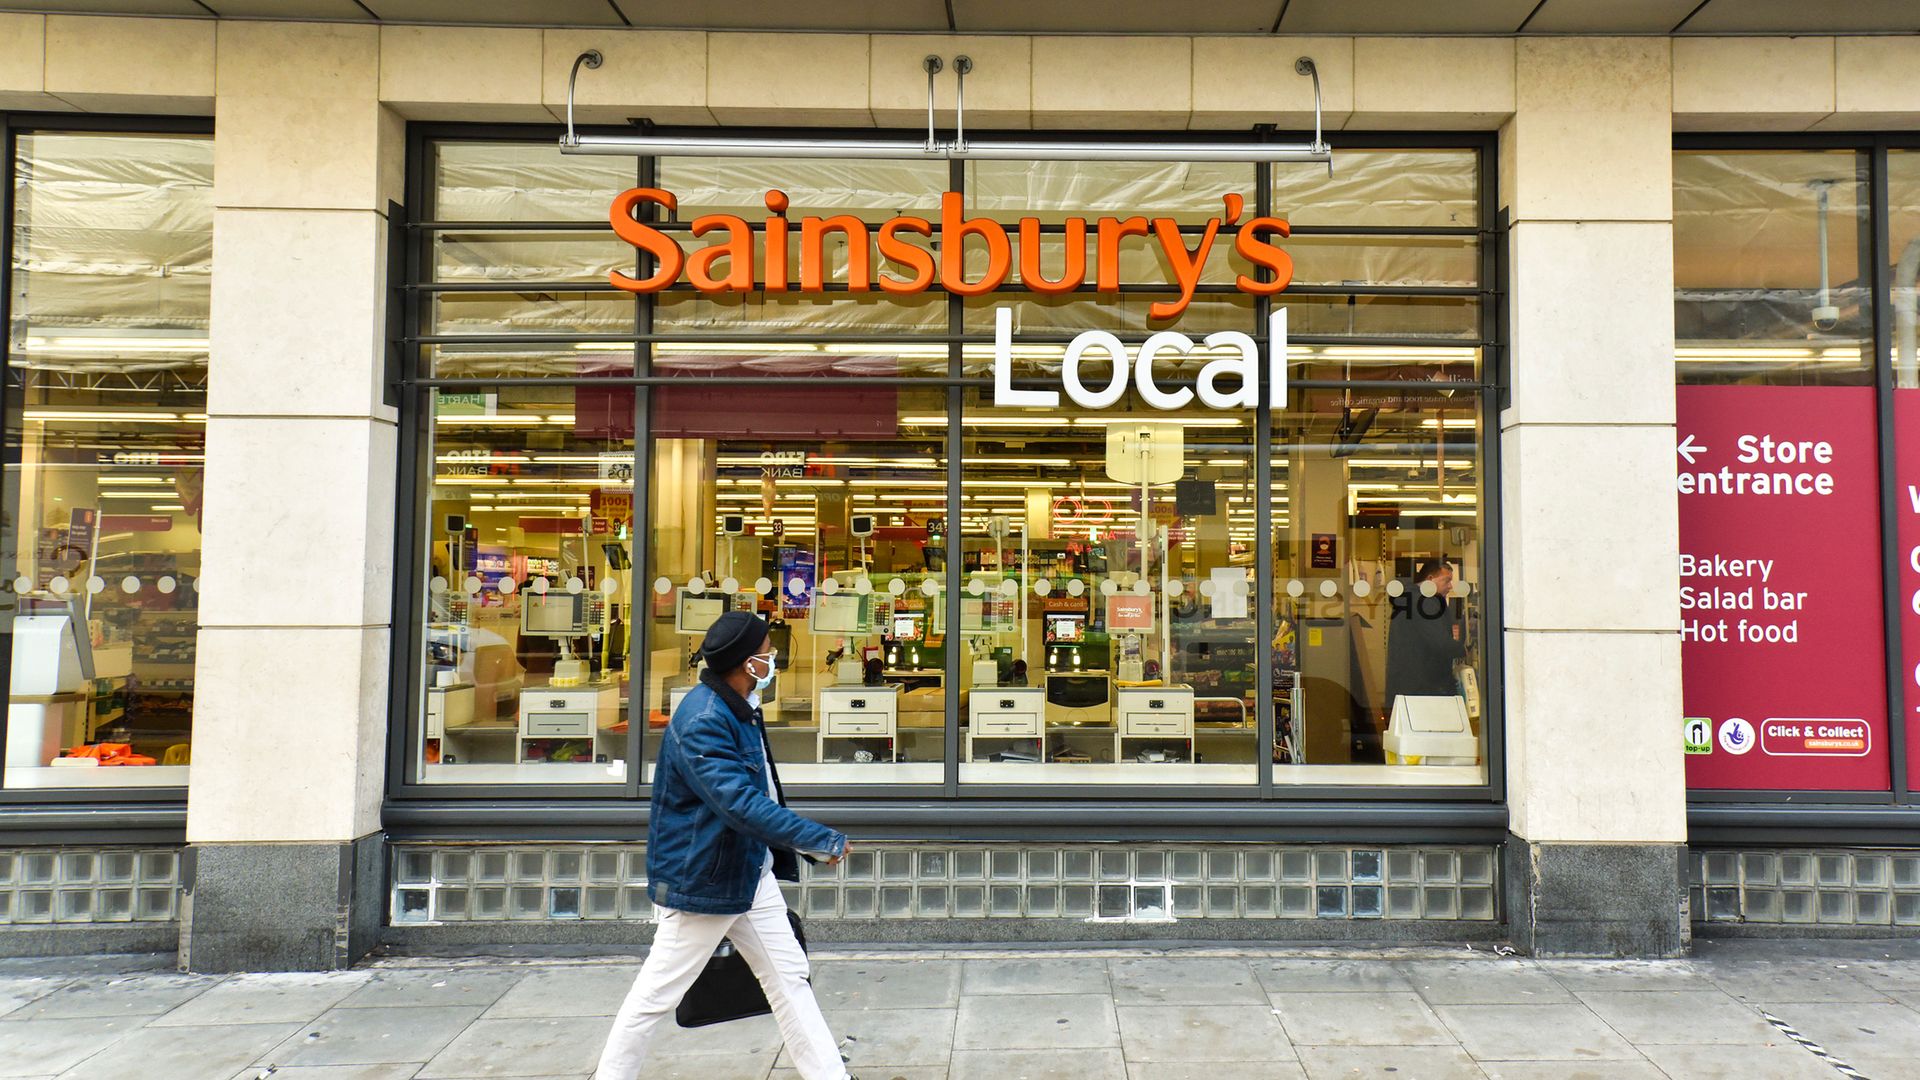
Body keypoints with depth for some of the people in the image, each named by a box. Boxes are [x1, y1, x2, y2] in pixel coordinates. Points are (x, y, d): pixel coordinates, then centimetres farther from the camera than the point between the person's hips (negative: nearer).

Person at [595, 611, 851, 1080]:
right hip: (703, 880, -9)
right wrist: (823, 841, -30)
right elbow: (742, 805, -33)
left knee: (789, 976, 11)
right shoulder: (702, 722, -26)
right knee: (658, 993, 5)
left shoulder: (738, 709, 5)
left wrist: (808, 846, 15)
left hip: (752, 874, 9)